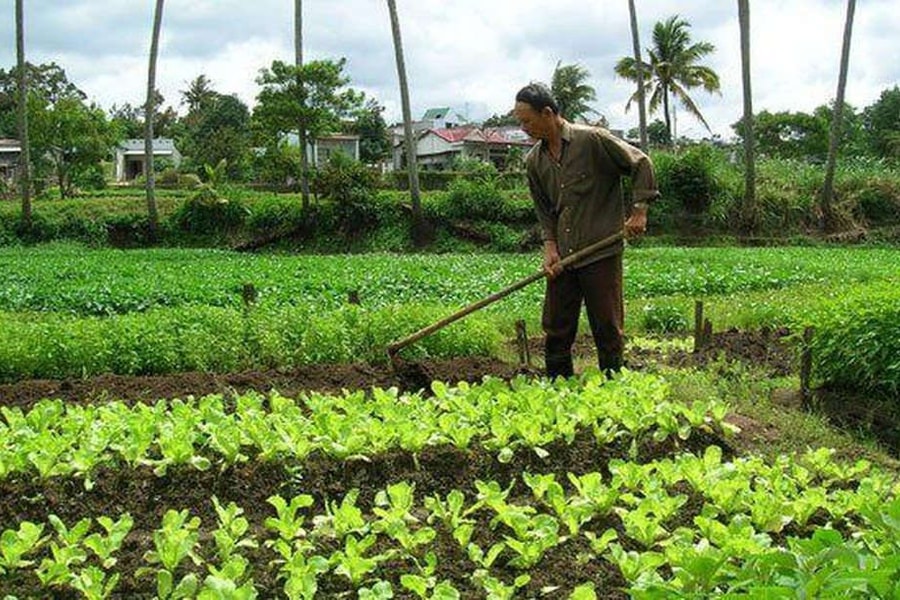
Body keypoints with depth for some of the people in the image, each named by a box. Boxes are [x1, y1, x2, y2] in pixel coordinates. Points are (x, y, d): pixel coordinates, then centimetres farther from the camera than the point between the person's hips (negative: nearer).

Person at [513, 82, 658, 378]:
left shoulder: (592, 140, -9)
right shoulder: (534, 161, 9)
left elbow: (640, 163, -4)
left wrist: (638, 210, -8)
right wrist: (550, 247, 2)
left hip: (601, 253, -5)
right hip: (563, 258, 6)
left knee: (607, 329, 3)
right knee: (555, 329, 8)